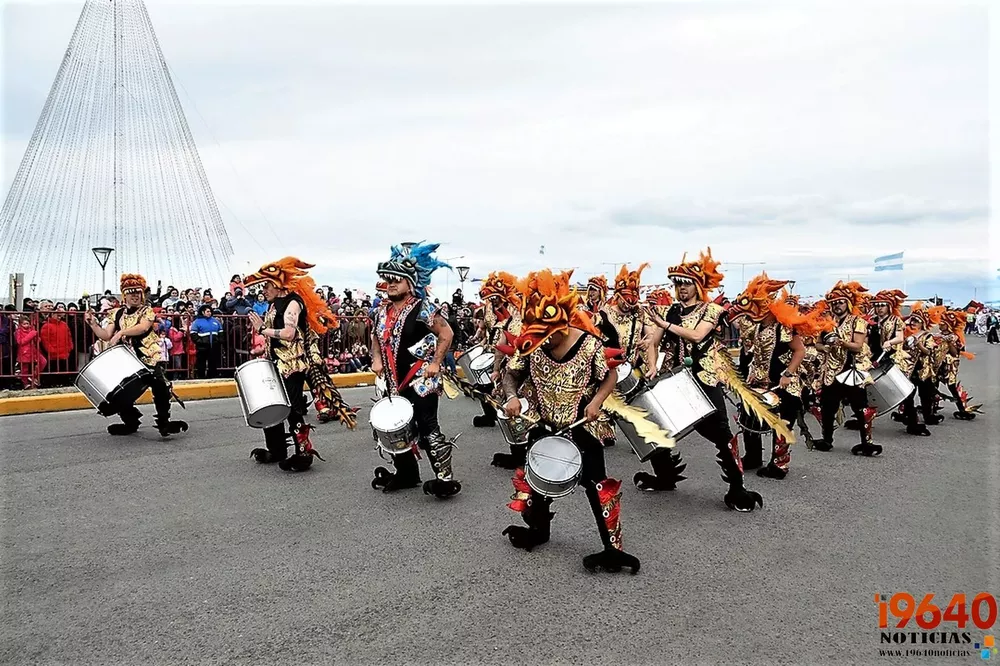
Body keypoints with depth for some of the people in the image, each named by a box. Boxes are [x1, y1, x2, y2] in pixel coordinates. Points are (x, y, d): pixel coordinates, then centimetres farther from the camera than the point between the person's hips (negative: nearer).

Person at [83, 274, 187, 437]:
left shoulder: (147, 311, 1)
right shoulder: (116, 313, 12)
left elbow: (143, 327, -19)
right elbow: (105, 336, 7)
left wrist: (121, 332, -29)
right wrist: (93, 324, -7)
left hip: (148, 358, -4)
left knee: (160, 386, -21)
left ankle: (163, 422, -11)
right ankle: (130, 422, 24)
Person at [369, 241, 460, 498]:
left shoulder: (422, 309, -13)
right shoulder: (383, 312, 8)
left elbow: (446, 333, -11)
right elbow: (376, 338, 24)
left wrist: (435, 363, -15)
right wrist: (376, 359, 7)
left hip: (421, 381, -8)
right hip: (395, 382, 8)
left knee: (427, 428, -8)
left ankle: (445, 477, 0)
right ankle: (405, 472, 30)